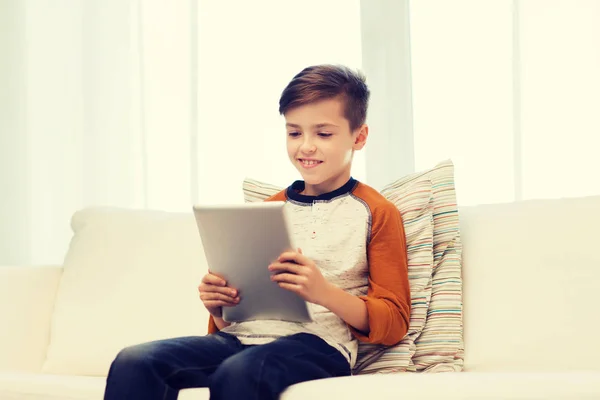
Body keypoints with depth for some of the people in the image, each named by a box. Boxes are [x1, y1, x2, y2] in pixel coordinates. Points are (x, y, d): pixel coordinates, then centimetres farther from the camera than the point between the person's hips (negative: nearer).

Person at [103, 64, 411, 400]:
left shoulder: (377, 213, 8)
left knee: (239, 372, -40)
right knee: (133, 362, -23)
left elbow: (393, 324, 0)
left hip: (318, 344, -5)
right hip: (242, 335, 5)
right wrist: (219, 305, 2)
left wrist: (324, 292, -17)